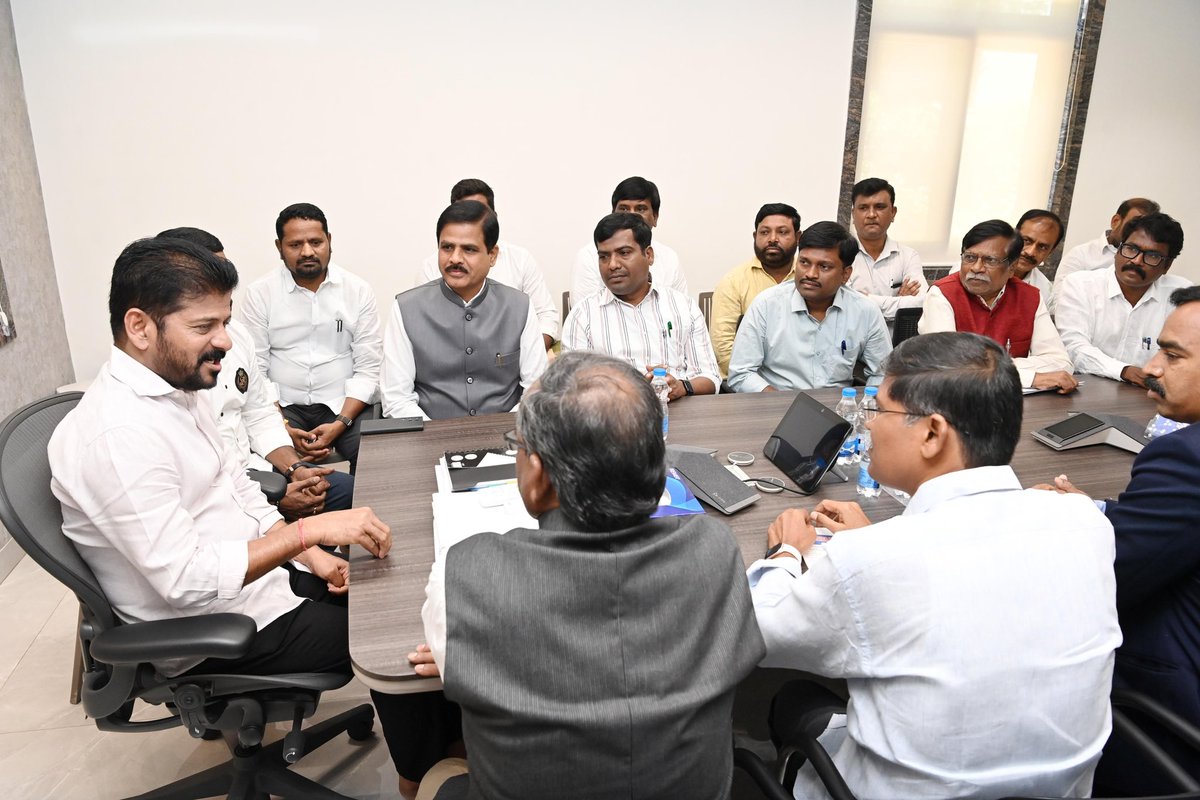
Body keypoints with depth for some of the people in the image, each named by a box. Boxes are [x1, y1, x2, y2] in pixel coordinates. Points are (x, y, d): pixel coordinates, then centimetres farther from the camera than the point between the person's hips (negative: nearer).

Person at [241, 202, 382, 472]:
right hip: (283, 406, 0)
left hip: (343, 405, 0)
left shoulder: (359, 291, 1)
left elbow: (367, 368, -1)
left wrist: (340, 423, -15)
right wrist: (281, 428, -16)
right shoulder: (259, 293, 0)